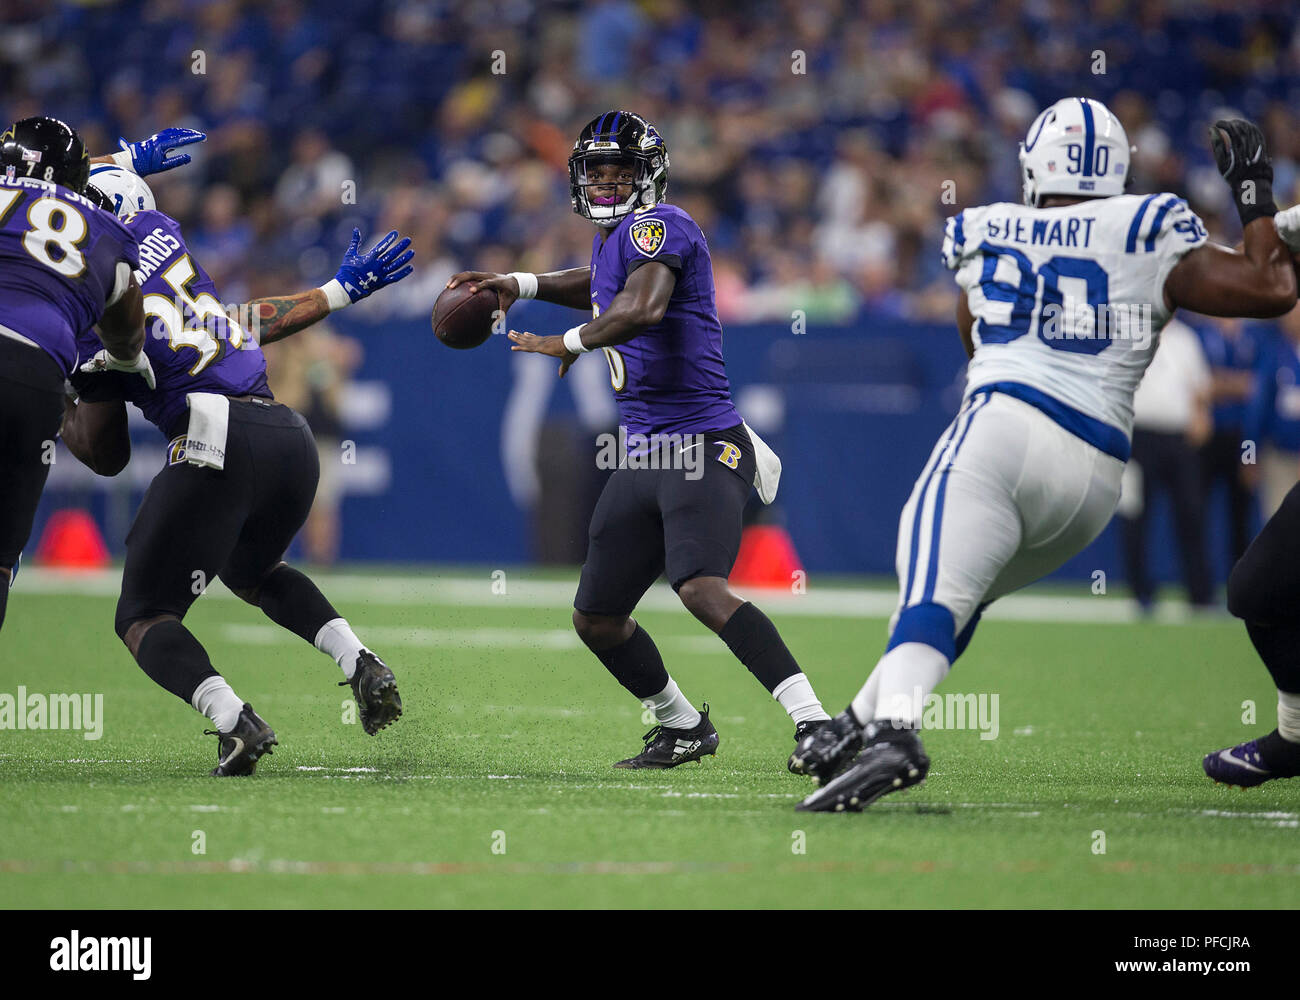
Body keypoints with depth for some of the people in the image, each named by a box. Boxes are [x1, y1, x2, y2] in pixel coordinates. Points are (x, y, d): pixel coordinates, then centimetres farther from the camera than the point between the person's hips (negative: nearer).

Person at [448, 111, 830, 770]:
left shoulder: (658, 226, -11)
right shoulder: (611, 244, 17)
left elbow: (642, 307, -30)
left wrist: (571, 343, -16)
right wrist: (521, 286, 33)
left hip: (701, 443, -10)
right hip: (643, 458, 10)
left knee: (702, 589, -31)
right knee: (595, 618, 13)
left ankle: (815, 722, -34)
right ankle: (683, 727, 32)